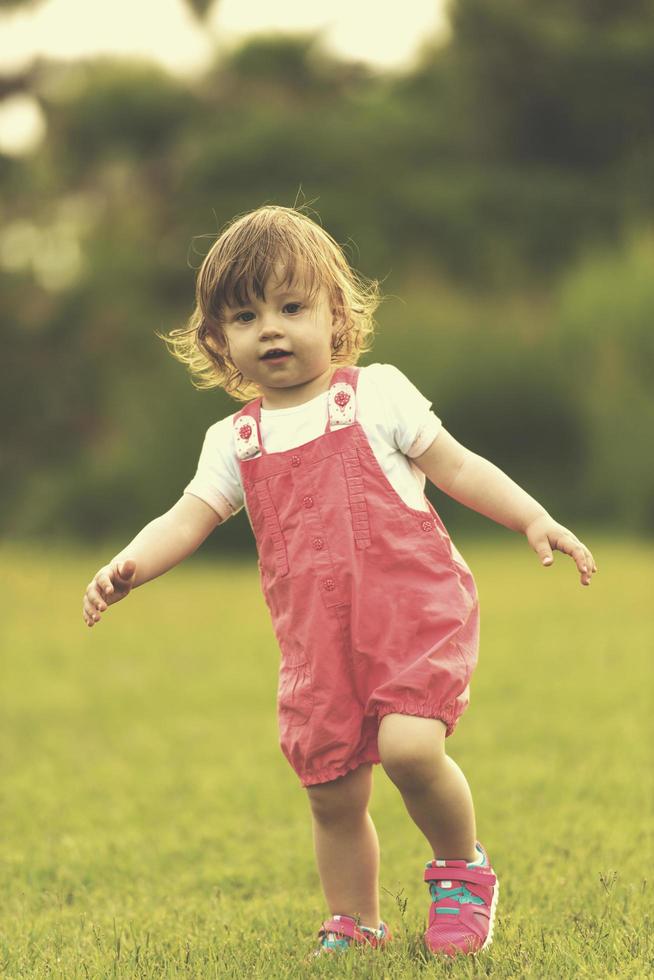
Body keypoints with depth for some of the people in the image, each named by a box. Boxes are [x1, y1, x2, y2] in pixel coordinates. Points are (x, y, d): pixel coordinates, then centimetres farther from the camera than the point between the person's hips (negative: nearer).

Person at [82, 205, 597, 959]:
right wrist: (130, 565, -15)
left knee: (409, 745, -24)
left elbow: (456, 467, 6)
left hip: (414, 612, -4)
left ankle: (461, 867, 2)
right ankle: (355, 926, 27)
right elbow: (187, 520, 5)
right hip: (318, 640, 4)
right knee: (333, 794, 6)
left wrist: (535, 521, -4)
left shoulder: (374, 395, 3)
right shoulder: (234, 442, 12)